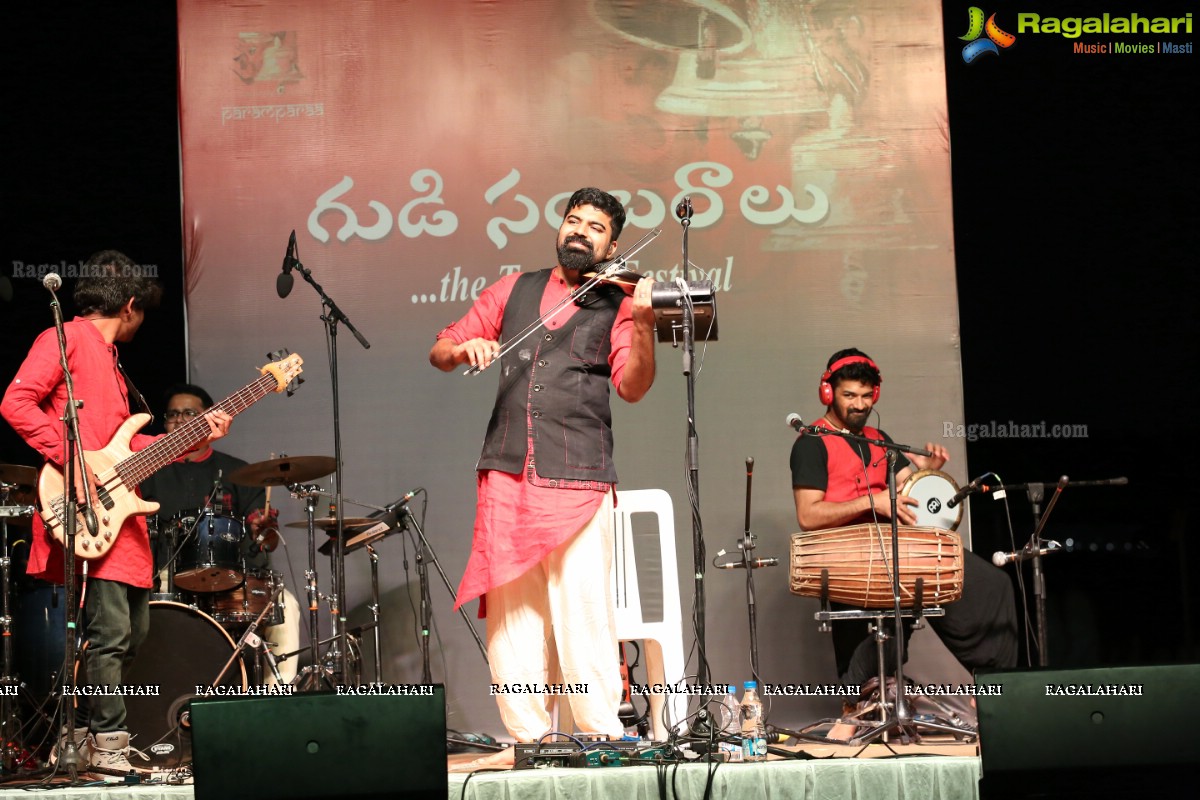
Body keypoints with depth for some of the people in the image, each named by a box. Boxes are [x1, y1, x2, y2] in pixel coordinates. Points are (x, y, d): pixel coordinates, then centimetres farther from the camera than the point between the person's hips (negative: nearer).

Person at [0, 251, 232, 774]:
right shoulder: (65, 340, -3)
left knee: (133, 631, 10)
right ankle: (107, 746, -6)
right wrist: (68, 459, -21)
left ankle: (78, 736, 19)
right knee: (110, 631, -12)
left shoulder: (110, 359, 25)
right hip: (86, 515, -10)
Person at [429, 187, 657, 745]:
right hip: (506, 474, 3)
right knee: (510, 613, 3)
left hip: (577, 479, -3)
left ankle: (603, 736, -4)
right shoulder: (514, 291, 18)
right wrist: (465, 348, -5)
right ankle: (526, 736, 10)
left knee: (583, 611, -11)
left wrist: (643, 325, -23)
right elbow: (440, 352, 18)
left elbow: (633, 386, -7)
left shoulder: (616, 305, 8)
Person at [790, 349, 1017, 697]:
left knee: (988, 586, -1)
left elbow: (908, 490, 14)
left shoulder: (878, 439, 21)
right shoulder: (812, 443, -4)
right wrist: (872, 502, -20)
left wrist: (928, 470, -8)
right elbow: (808, 516, -14)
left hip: (889, 545, 8)